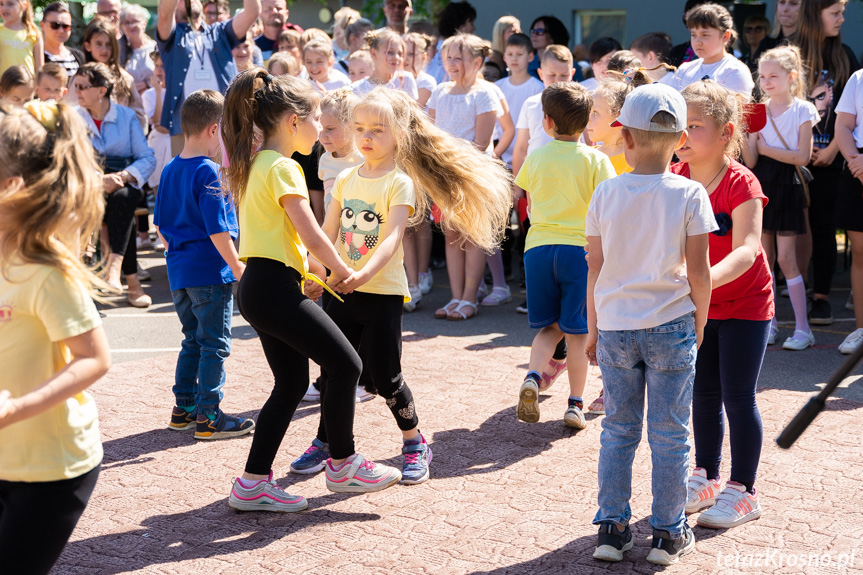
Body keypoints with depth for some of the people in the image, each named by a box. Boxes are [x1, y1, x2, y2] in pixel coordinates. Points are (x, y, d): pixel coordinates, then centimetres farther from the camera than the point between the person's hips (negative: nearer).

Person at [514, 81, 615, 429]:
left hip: (538, 247, 2)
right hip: (580, 247, -2)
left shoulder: (535, 158, 3)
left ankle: (533, 377, -11)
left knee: (549, 327, 14)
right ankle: (575, 404, 10)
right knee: (577, 331, 7)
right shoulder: (596, 160, -5)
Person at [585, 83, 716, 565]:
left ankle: (612, 527, 14)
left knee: (618, 430, 12)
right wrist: (699, 324, 9)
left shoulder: (606, 194, -3)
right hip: (670, 326, -2)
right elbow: (698, 272, -7)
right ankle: (669, 534, 12)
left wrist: (594, 329, 13)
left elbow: (596, 269, 2)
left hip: (615, 327, 2)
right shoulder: (689, 194, -8)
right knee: (670, 433, 6)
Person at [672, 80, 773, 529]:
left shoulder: (741, 184, -23)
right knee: (703, 396, 14)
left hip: (745, 304, -6)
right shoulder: (676, 179, -4)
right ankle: (706, 479, 29)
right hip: (699, 306, 6)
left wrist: (706, 278, -51)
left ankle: (742, 492, 10)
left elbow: (746, 250, -34)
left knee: (737, 398, -1)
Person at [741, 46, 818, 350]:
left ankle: (802, 328, -3)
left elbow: (802, 156, -12)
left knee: (785, 257, -8)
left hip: (787, 185, -4)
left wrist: (766, 148, -11)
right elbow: (750, 162, -1)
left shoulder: (802, 110, -4)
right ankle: (769, 322, 13)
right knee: (764, 256, 5)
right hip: (761, 183, 4)